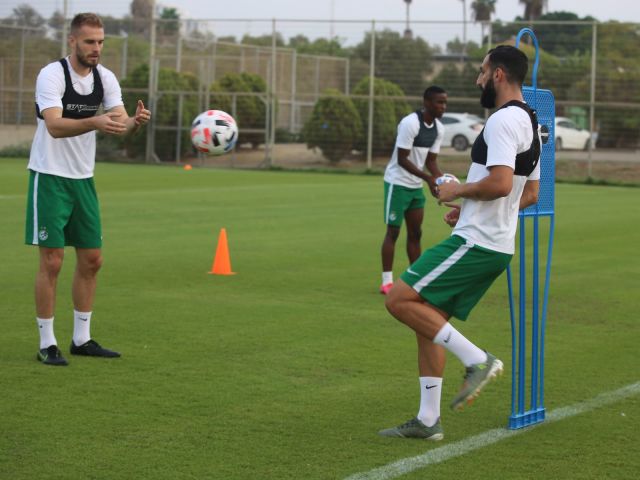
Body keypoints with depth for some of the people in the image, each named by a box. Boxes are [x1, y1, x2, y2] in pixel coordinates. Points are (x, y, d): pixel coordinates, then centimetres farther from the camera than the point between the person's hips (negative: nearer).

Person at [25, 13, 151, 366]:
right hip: (49, 177, -6)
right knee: (51, 261, -6)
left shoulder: (105, 78, 2)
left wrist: (135, 122, -30)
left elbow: (119, 124, -6)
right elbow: (54, 126, -30)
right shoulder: (51, 75, -16)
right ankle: (46, 344, 4)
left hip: (83, 178, 6)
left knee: (91, 260, 8)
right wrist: (95, 122, -46)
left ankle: (81, 339, 19)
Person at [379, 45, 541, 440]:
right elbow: (531, 194, 23)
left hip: (475, 244, -10)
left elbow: (500, 183, -28)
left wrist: (458, 191, -11)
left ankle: (477, 360, -9)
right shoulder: (529, 123, 17)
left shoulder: (503, 120, -15)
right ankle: (428, 420, 15)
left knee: (399, 300, -12)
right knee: (429, 318, 13)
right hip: (497, 247, 10)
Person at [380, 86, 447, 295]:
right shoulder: (410, 123, -21)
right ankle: (387, 281, 0)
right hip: (398, 183, -7)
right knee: (393, 231, -4)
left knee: (415, 233, 9)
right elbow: (402, 159, -22)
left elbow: (431, 160, 7)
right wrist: (428, 178, -30)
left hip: (416, 186, 7)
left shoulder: (439, 129, 3)